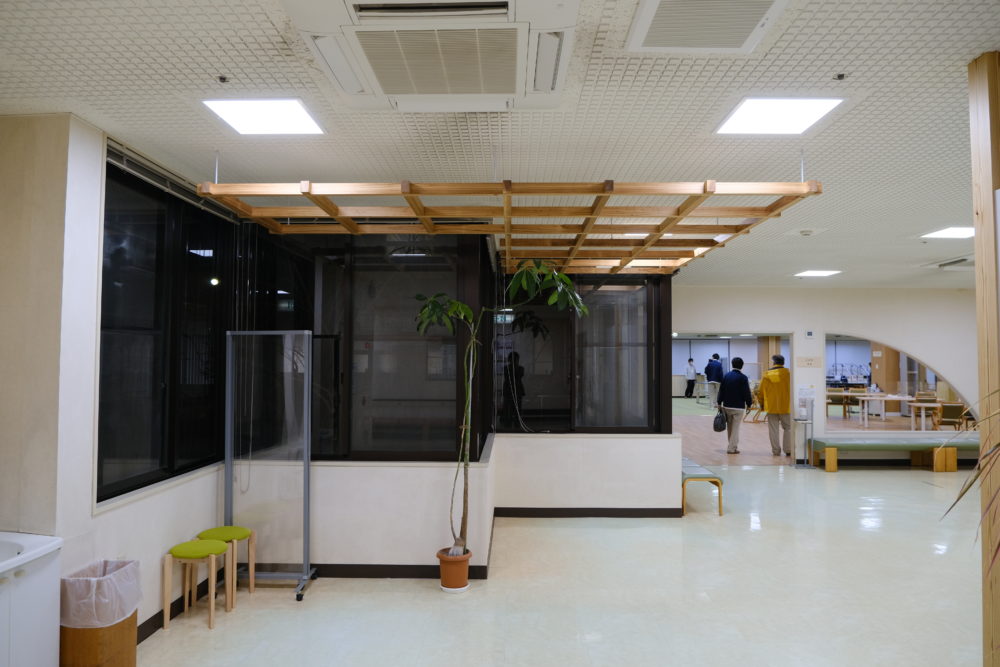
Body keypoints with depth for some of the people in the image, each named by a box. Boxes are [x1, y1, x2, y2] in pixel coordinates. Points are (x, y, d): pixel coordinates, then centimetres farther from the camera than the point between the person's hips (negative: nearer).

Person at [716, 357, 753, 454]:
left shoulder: (726, 376, 3)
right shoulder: (743, 378, -10)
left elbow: (721, 390, 5)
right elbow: (747, 393, -10)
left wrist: (720, 403, 12)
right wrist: (749, 404, 3)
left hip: (727, 406, 4)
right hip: (739, 407, -4)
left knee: (729, 427, 15)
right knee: (736, 428, 1)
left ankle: (732, 445, 25)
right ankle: (732, 448, 2)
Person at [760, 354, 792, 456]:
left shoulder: (767, 374, 1)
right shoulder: (787, 373, -5)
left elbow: (761, 391, 4)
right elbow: (792, 389, -6)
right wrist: (792, 402, 6)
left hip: (771, 406, 1)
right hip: (785, 405, -1)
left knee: (773, 429, 6)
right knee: (788, 428, 10)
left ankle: (776, 450, 7)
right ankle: (788, 450, 6)